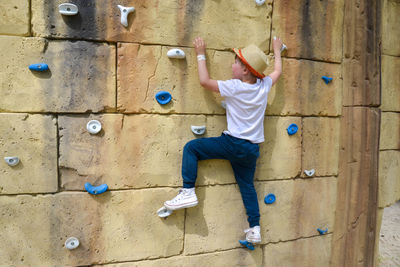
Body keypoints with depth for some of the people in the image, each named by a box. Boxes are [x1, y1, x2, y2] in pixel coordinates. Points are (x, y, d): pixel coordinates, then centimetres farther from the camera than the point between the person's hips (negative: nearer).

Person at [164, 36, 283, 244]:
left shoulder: (234, 87, -12)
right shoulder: (264, 86, 4)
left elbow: (204, 81, -3)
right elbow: (277, 71, 26)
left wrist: (201, 54, 8)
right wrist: (277, 50, 41)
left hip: (233, 143, -7)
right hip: (252, 149, 7)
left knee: (191, 147, -1)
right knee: (247, 185, 18)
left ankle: (188, 192, -9)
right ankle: (255, 229, 22)